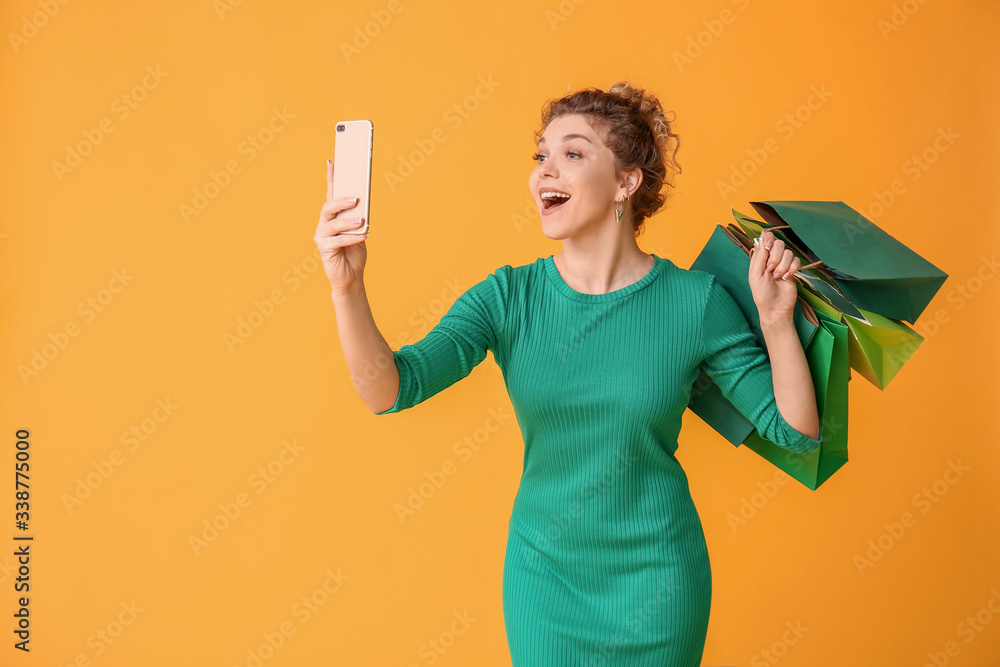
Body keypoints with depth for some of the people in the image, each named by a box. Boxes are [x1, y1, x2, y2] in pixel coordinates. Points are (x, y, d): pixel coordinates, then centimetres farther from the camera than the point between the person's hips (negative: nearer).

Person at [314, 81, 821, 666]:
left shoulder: (694, 301, -11)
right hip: (544, 573, 1)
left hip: (657, 578, -1)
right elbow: (390, 390, -19)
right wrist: (348, 287, -33)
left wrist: (776, 315, -19)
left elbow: (797, 431, -7)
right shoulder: (508, 298, -9)